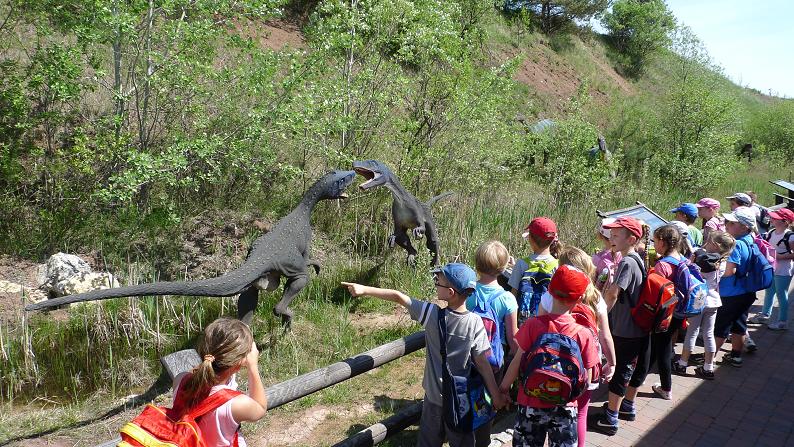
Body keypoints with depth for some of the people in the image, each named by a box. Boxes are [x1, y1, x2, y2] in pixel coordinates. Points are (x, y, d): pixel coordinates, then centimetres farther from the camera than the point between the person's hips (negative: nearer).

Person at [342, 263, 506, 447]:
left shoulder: (432, 313, -18)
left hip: (434, 395, 0)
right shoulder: (476, 323, -18)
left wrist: (364, 290, -3)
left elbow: (398, 296, -13)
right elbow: (483, 362, -15)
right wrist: (497, 395, -6)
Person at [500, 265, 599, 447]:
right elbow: (586, 380, -7)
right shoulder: (584, 334, -14)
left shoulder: (533, 325, -17)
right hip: (565, 408, 1)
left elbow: (517, 363, -10)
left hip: (532, 404, 0)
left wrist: (503, 389, 3)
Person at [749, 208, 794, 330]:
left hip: (783, 270, -7)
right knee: (769, 292, 20)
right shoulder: (771, 233, 3)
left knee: (781, 294, 2)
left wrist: (779, 256, -22)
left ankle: (782, 321, 12)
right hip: (771, 268, 7)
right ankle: (765, 315, 35)